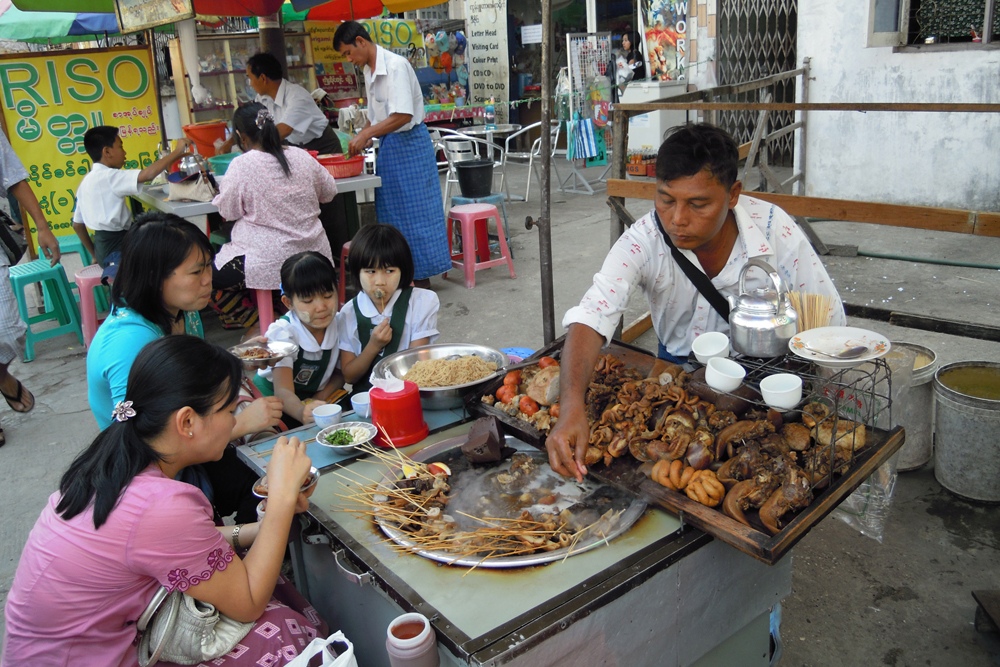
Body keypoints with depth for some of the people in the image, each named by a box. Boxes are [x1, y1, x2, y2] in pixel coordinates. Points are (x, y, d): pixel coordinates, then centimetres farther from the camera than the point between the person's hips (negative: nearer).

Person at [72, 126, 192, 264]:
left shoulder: (87, 181, 16)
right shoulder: (108, 176, -13)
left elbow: (77, 225, 19)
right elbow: (147, 174, -27)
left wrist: (96, 255, 26)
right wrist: (177, 152, -15)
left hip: (102, 247, 10)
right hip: (116, 248, -10)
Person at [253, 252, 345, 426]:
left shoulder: (338, 323, -9)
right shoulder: (282, 333, -22)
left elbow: (341, 372, 5)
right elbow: (282, 390, -33)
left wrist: (321, 396, -15)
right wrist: (301, 412, -55)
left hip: (316, 397, 5)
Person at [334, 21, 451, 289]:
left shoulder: (396, 66, -17)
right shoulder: (369, 70, 12)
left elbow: (402, 116, -24)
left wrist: (365, 135, -21)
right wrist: (364, 137, 4)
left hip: (409, 143, -9)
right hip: (388, 146, 9)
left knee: (414, 210, -4)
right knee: (391, 212, 11)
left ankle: (422, 278, 5)